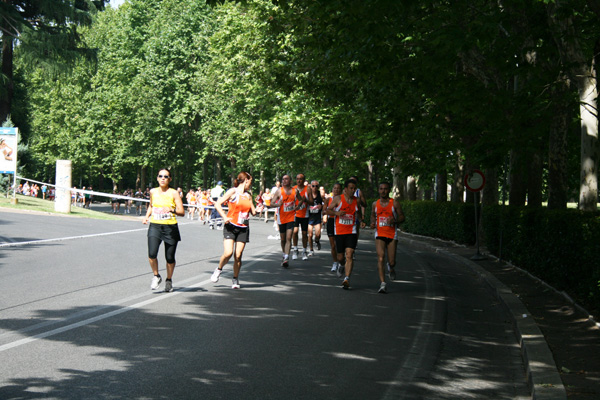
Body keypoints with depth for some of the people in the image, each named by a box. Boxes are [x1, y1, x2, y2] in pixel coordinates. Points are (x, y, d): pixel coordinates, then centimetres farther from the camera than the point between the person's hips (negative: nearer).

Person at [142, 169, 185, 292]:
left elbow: (182, 212, -5)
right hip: (155, 226, 2)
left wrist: (172, 210, -24)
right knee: (152, 254, -17)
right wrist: (147, 216, 12)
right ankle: (156, 276, 6)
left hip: (170, 228, -2)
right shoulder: (153, 192, 8)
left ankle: (169, 280, 27)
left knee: (170, 257, 4)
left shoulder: (174, 193, -2)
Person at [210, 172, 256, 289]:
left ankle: (235, 279, 15)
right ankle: (219, 269, 13)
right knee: (228, 253, -15)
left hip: (243, 228, 4)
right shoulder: (233, 192, -2)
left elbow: (253, 212, 20)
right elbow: (218, 204, -7)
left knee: (238, 256, 0)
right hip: (231, 226, -4)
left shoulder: (248, 195, 15)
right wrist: (224, 217, -17)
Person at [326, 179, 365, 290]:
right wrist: (337, 213, -16)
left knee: (349, 255, -15)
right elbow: (328, 210, 3)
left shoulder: (356, 201, 6)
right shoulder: (338, 199, -2)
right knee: (340, 257, 8)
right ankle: (343, 266, 44)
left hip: (352, 231, 0)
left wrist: (361, 221, 3)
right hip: (339, 231, 0)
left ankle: (347, 279, -20)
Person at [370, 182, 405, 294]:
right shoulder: (375, 204, 6)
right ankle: (382, 284, -18)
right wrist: (372, 223, 2)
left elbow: (402, 217, 1)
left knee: (392, 262, 2)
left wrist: (394, 221, -19)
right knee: (380, 258, -16)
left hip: (392, 235, -1)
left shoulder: (394, 203, -2)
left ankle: (390, 268, 41)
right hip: (379, 235, 1)